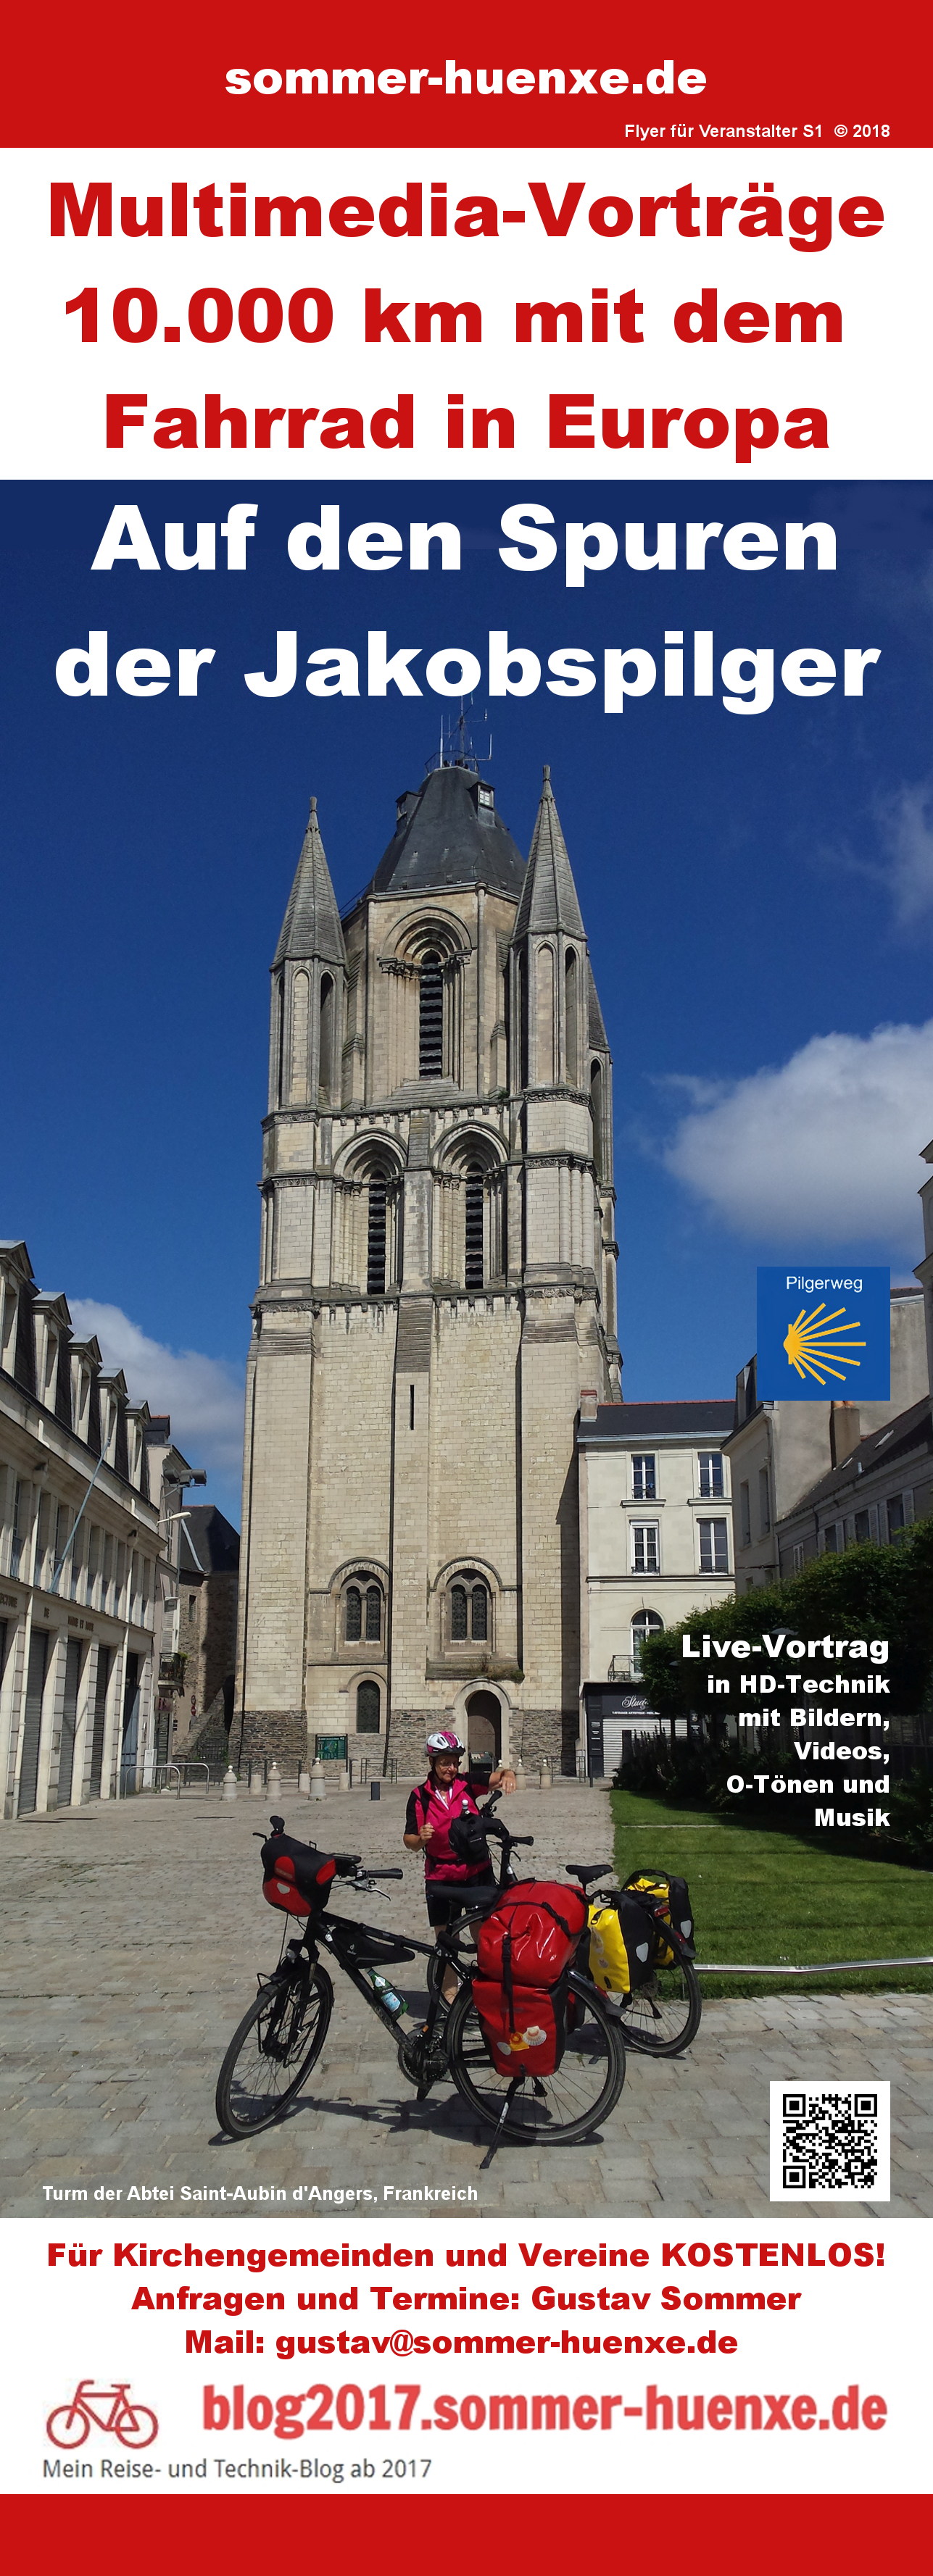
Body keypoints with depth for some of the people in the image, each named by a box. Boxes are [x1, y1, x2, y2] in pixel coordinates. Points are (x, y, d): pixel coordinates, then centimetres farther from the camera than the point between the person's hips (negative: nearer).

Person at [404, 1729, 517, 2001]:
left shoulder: (467, 1784, -1)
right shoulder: (420, 1797, -4)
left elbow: (498, 1778, -12)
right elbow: (410, 1842, -4)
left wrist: (508, 1775, -35)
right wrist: (421, 1838, -26)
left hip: (478, 1873, 1)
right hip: (441, 1879, 0)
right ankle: (450, 1997, 13)